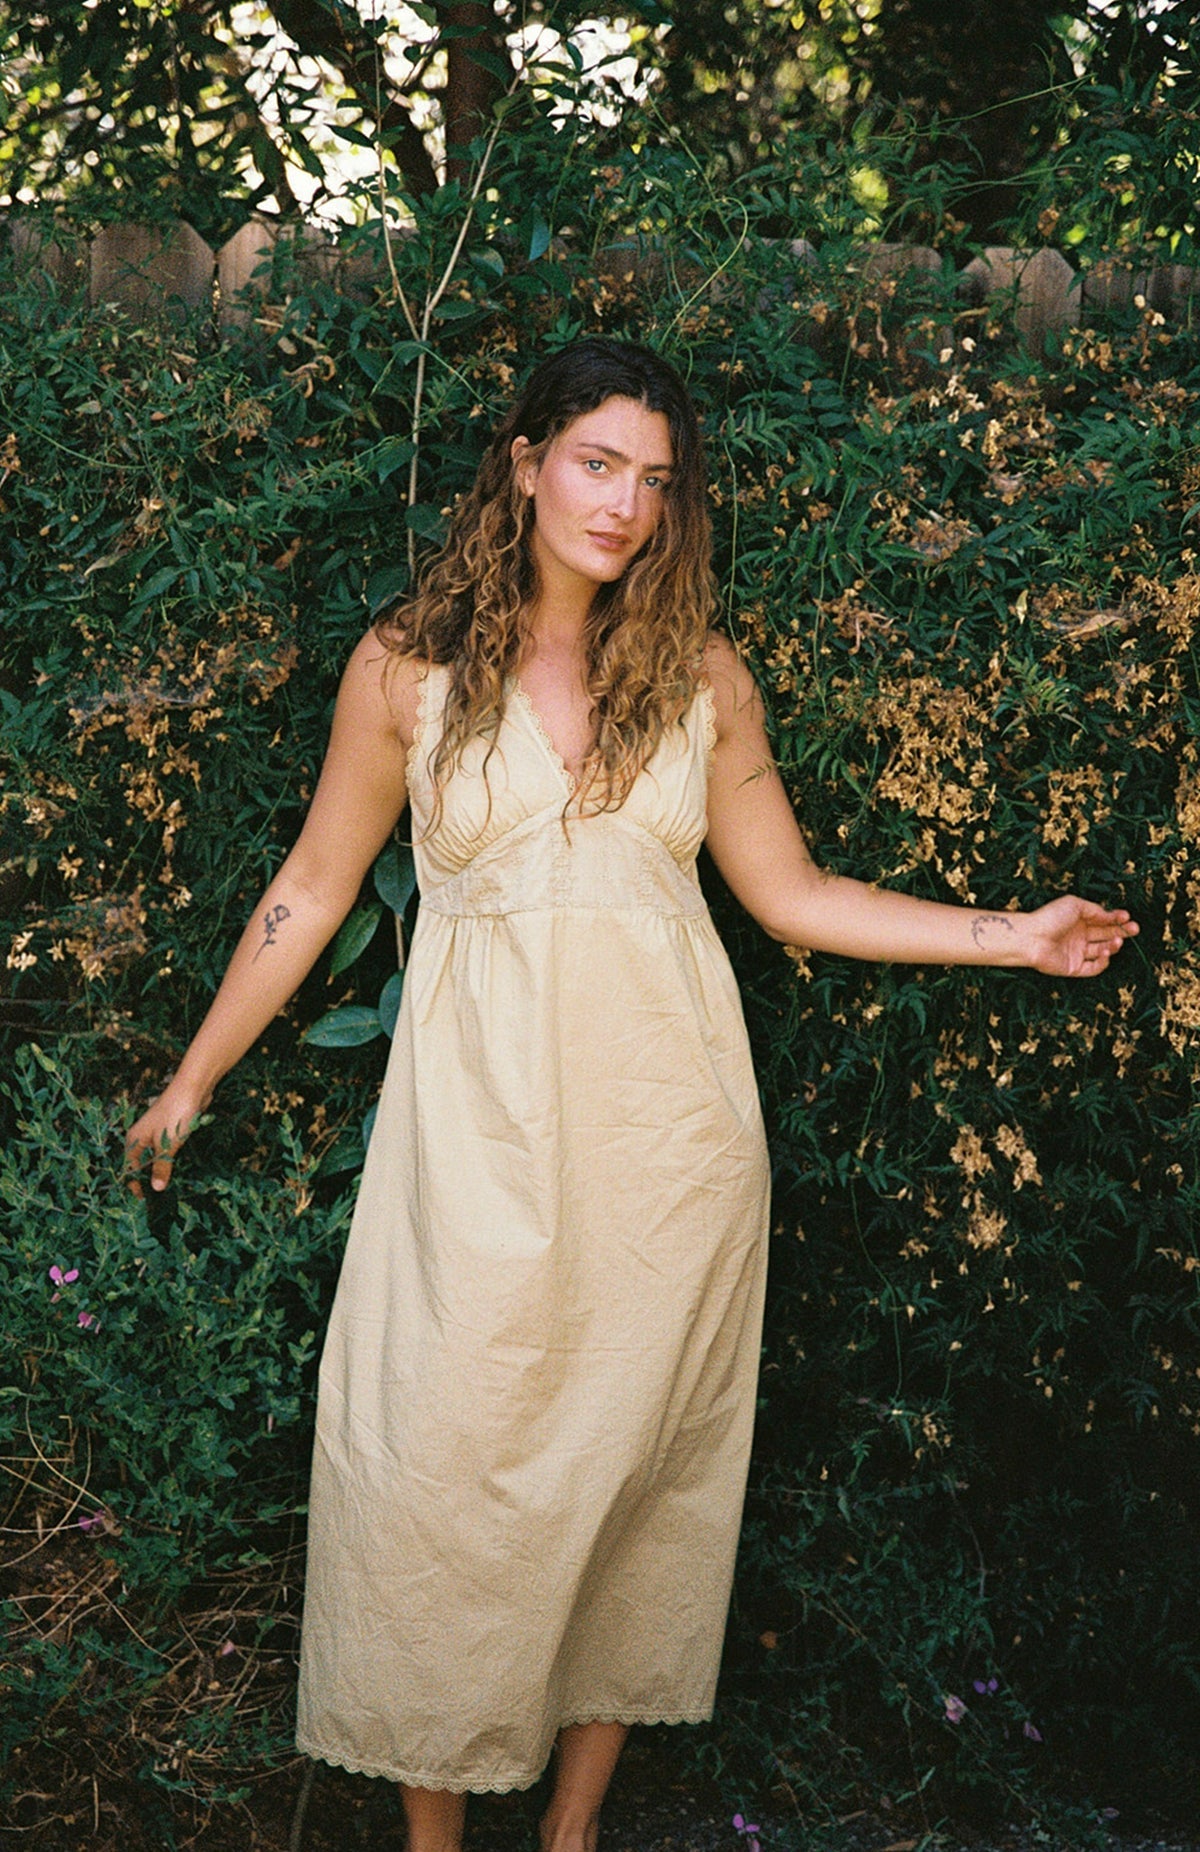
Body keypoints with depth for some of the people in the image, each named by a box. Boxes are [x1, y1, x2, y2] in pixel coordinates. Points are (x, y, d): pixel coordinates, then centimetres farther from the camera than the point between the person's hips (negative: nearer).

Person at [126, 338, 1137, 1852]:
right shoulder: (406, 668, 2)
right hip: (480, 1127, -1)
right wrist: (195, 1077, 14)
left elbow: (792, 895, 10)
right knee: (442, 1472, -1)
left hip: (665, 1128, 2)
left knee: (637, 1459, 7)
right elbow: (313, 886, 9)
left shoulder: (700, 676, 6)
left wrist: (1015, 934, 4)